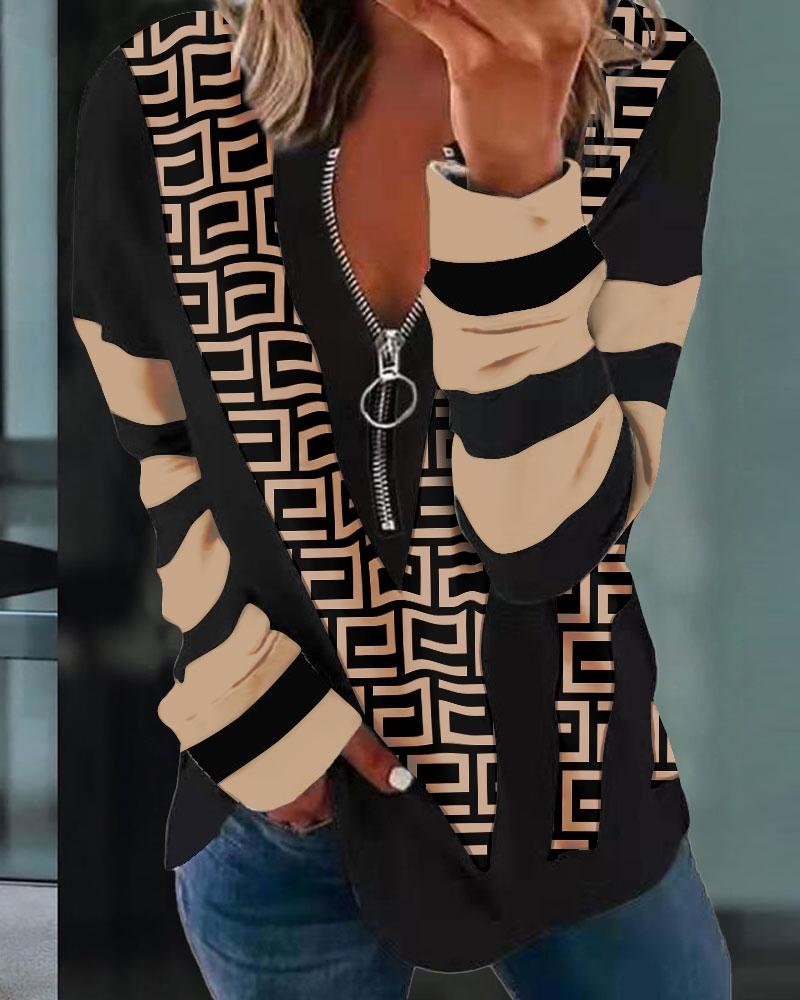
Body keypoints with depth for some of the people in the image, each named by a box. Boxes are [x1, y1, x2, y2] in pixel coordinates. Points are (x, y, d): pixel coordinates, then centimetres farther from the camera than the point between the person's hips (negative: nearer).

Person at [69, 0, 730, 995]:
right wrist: (249, 699, -9)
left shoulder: (652, 91, -13)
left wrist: (513, 165, -30)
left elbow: (550, 528, -21)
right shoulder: (154, 104, -12)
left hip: (564, 779, 1)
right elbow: (136, 461, 0)